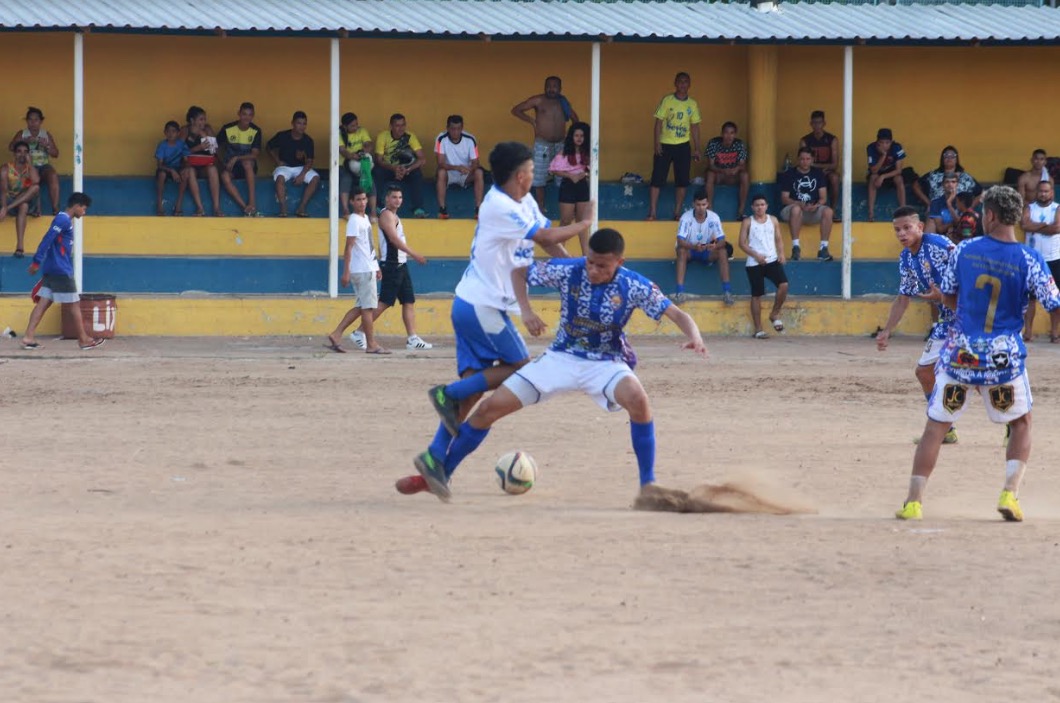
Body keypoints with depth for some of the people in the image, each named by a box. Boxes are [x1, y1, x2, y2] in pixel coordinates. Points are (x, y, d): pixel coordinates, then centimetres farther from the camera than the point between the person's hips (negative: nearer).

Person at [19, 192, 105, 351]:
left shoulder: (64, 220, 18)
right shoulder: (63, 220, -12)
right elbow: (47, 239, -20)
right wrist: (37, 261, -24)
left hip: (51, 271, 9)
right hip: (61, 271, -9)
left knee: (44, 302, 3)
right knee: (74, 304, 1)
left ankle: (28, 337, -3)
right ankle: (84, 340, 8)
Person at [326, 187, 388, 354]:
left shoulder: (365, 219, 16)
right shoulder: (354, 221, -12)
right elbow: (349, 247, -16)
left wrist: (376, 267, 23)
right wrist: (346, 272, -21)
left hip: (369, 268, 9)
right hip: (362, 270, -9)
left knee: (361, 306, 11)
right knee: (368, 306, -5)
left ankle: (336, 335, 10)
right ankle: (371, 344, -1)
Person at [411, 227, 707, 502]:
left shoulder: (633, 286, -17)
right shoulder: (569, 271, -14)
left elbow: (678, 314, -18)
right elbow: (519, 271, 0)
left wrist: (694, 336, -40)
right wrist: (526, 310, -16)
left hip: (606, 362, -2)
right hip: (562, 357, 2)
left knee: (637, 399, -35)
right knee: (492, 407, -8)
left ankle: (648, 483, -21)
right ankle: (441, 471, 6)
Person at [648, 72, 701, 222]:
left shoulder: (692, 104, 6)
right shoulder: (667, 100, -3)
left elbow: (695, 127, 10)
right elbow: (659, 122, -4)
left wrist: (696, 149, 6)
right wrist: (657, 143, -12)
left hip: (683, 146, 3)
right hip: (665, 145, -3)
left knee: (682, 181, 3)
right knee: (657, 179, -5)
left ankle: (677, 213, 11)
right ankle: (652, 212, -2)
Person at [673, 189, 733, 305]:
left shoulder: (714, 217, -16)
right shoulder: (686, 218, -21)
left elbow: (721, 240, -19)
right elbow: (680, 241, -30)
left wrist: (716, 245, -44)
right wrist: (694, 246, -49)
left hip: (707, 250, 2)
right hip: (690, 249, -2)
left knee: (723, 252, -27)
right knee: (681, 251, -36)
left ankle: (727, 291, -28)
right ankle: (680, 292, -39)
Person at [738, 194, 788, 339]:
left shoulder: (773, 220, 12)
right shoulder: (748, 222, 3)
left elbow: (778, 240, 15)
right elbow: (742, 243, -2)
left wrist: (781, 253, -4)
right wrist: (756, 255, -14)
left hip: (772, 260, 2)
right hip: (754, 262, -2)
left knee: (784, 284, -19)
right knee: (757, 295, -1)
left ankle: (775, 314, 3)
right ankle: (758, 329, 6)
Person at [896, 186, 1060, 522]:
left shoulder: (964, 250, -2)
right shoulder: (1030, 261, -9)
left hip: (960, 352, 1)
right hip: (1004, 356, -1)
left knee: (936, 426, 11)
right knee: (1021, 424, 20)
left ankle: (913, 501, 4)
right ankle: (1010, 494, 3)